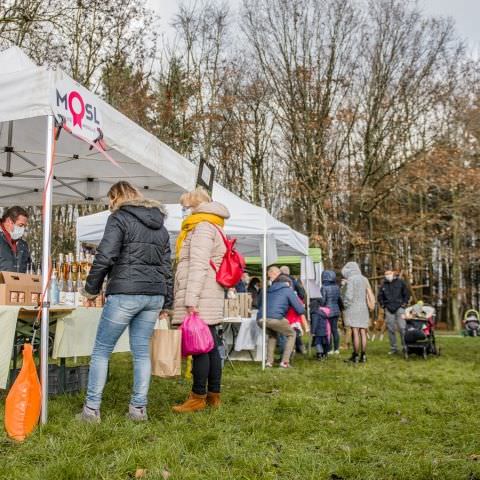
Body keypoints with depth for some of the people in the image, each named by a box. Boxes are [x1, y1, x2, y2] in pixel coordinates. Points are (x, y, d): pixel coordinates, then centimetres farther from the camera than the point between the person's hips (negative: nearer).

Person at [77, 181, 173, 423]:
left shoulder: (119, 218, -2)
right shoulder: (160, 226, 18)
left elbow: (105, 256, -12)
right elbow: (166, 267, 18)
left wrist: (91, 289, -2)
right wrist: (166, 302, 21)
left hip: (125, 293, -6)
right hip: (155, 294, 6)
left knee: (101, 350, 4)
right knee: (142, 351, 11)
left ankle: (91, 409, 5)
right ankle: (139, 408, 13)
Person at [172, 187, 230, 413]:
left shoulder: (202, 227, -7)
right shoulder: (212, 228, 25)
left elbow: (198, 265, -18)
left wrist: (191, 299, -23)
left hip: (200, 299, -10)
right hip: (210, 299, 10)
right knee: (210, 346, 11)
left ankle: (198, 397, -5)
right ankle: (213, 395, 16)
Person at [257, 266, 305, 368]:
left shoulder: (268, 290, 29)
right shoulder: (287, 290, 16)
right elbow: (300, 310, 13)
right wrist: (302, 308, 36)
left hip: (260, 319, 5)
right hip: (275, 318, -5)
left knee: (272, 335, 35)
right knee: (292, 334, 20)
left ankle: (269, 361, 23)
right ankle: (284, 362, 9)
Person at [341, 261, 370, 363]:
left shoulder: (350, 280, -9)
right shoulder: (364, 279, 11)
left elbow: (348, 296, -13)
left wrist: (345, 306, -1)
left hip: (353, 309, -6)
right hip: (364, 309, 6)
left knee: (355, 333, -5)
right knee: (363, 333, 7)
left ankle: (356, 356, -3)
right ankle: (363, 356, 9)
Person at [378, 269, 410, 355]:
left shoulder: (400, 282, 1)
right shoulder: (384, 284, 9)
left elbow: (406, 294, 6)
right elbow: (380, 296, 20)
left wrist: (404, 304, -2)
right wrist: (383, 305, 10)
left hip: (399, 308, -3)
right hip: (388, 309, 3)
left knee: (402, 328, -11)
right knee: (391, 329, 4)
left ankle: (405, 347, -6)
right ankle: (393, 348, 10)